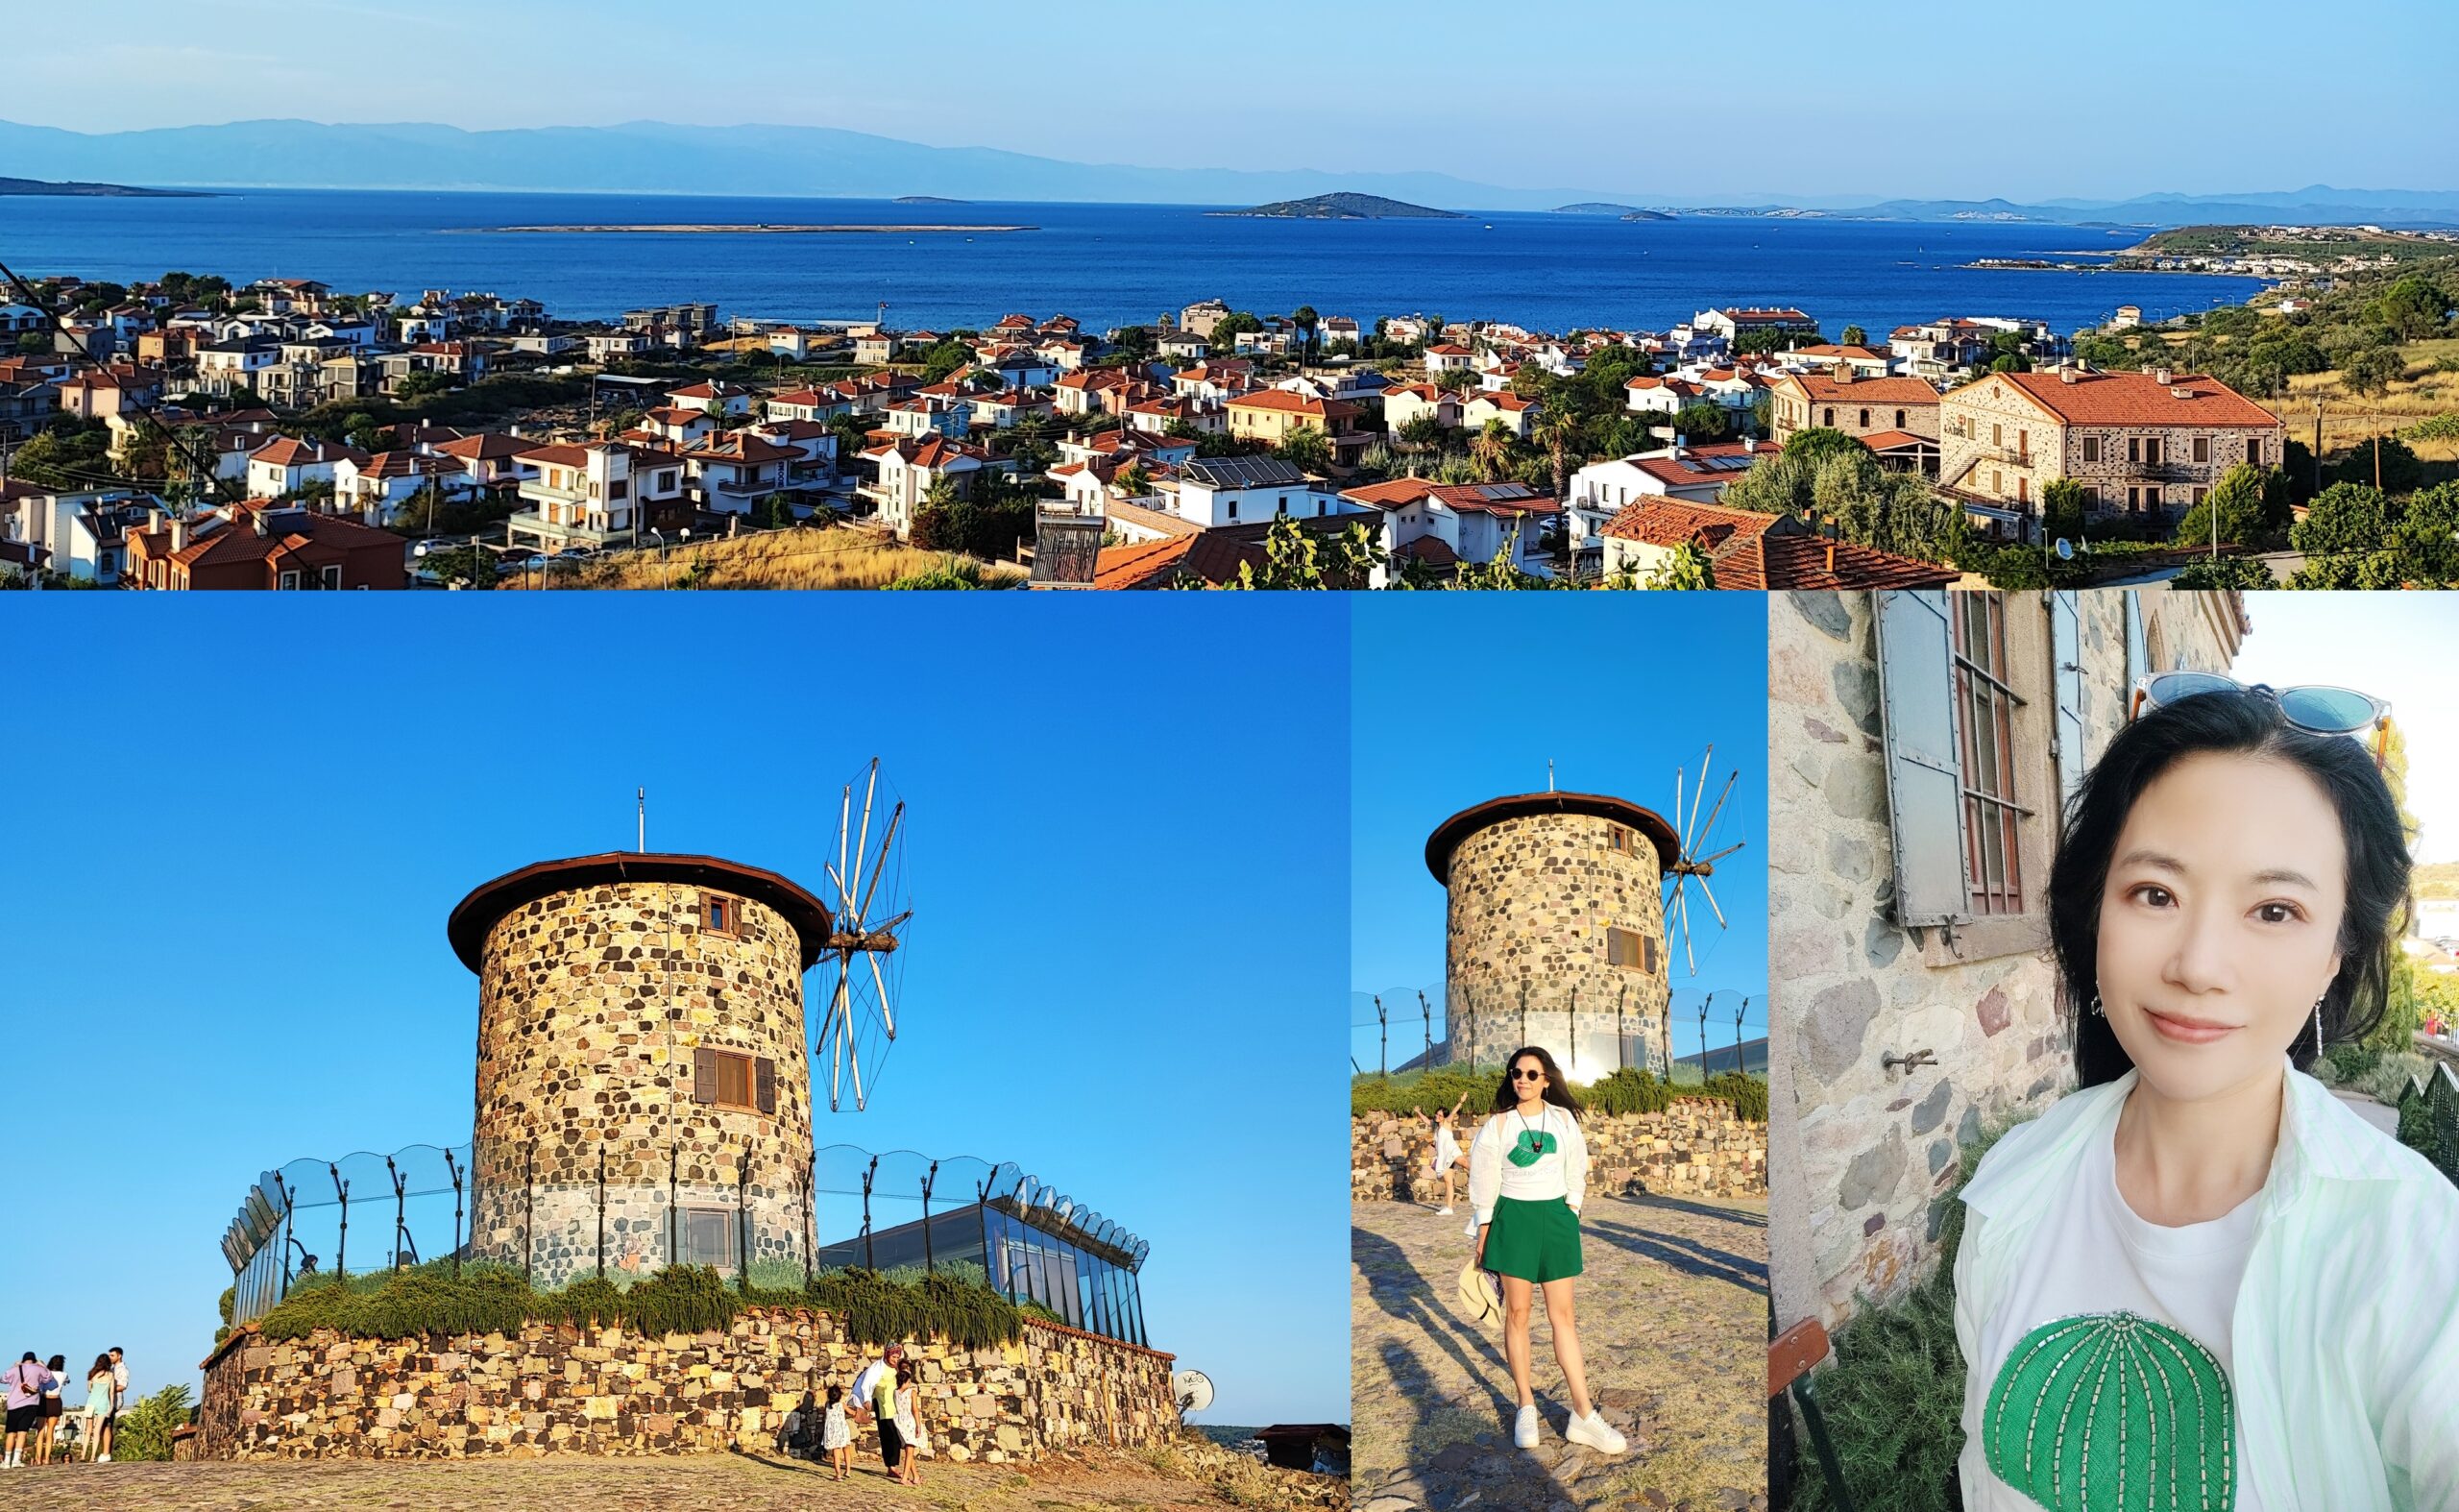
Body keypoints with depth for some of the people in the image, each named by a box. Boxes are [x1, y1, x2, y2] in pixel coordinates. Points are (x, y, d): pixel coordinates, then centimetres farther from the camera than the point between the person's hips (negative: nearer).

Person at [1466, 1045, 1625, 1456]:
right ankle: (1526, 1409, 9)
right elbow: (1484, 1179, 1)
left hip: (1556, 1217, 2)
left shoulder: (1563, 1119, 5)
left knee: (1562, 1315, 1)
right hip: (1513, 1218, -1)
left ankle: (1583, 1415, -1)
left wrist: (1572, 1214, 6)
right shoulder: (1498, 1125, -1)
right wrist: (1483, 1232, -1)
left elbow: (1575, 1171, 12)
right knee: (1518, 1312, 1)